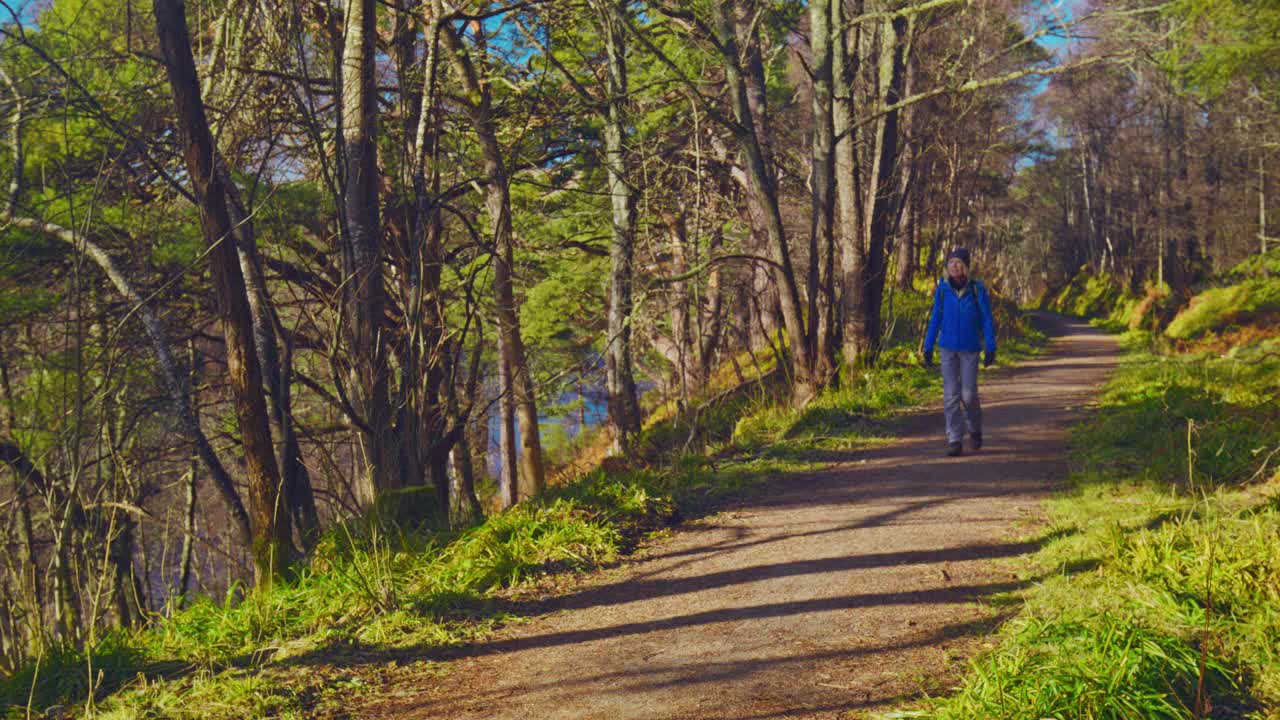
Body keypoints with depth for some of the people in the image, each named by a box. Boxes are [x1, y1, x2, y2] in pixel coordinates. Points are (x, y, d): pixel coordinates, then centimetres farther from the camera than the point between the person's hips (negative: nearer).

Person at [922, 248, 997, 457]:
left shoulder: (977, 290, -7)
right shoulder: (943, 289, -1)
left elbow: (987, 320, -5)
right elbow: (935, 319, 5)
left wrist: (990, 349, -10)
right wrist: (928, 348, 4)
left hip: (970, 349, -1)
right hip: (948, 348, 2)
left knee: (968, 394, -2)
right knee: (951, 394, -3)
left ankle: (974, 428, 28)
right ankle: (955, 441, 1)